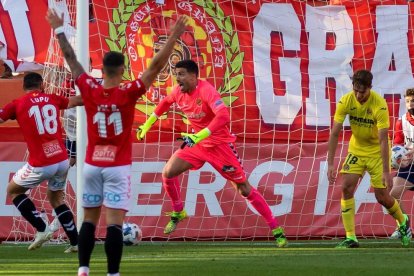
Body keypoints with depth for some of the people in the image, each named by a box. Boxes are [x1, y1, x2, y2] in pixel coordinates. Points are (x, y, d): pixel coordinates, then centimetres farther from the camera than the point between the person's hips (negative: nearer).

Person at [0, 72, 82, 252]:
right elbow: (74, 101, 27)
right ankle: (75, 243, 18)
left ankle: (42, 229, 6)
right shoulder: (53, 99, 9)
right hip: (62, 160, 4)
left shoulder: (17, 105, -3)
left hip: (40, 164, -4)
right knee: (56, 199, 24)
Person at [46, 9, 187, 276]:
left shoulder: (89, 90, -4)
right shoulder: (129, 93, -12)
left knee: (89, 220, 11)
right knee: (114, 222, -7)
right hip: (118, 166, -3)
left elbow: (71, 59, 6)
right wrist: (174, 36, -12)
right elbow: (156, 66, -13)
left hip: (92, 164, 3)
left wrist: (59, 29, 17)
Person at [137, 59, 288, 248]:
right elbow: (165, 103, 21)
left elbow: (223, 116, -40)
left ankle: (276, 230, 4)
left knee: (244, 189, -4)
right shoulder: (178, 92, -4)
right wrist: (148, 124, 21)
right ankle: (177, 213, 15)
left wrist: (199, 136, -47)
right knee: (168, 172, -9)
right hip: (197, 143, 6)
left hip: (220, 145, -6)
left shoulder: (206, 91, -26)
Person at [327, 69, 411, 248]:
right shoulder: (346, 102, -17)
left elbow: (383, 139, -27)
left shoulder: (379, 105, -26)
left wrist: (386, 171, -30)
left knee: (382, 196, -2)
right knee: (347, 188, -14)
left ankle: (403, 221, 30)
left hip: (377, 151, -3)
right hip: (356, 149, 3)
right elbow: (334, 133, -14)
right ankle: (350, 238, -10)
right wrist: (330, 164, -20)